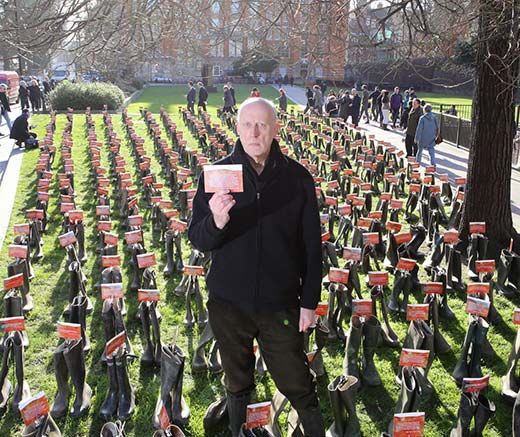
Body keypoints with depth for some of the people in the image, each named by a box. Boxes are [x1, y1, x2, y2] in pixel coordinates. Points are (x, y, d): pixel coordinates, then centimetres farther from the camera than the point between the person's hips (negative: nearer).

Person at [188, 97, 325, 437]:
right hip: (229, 302, 1)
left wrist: (310, 301, -1)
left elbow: (312, 246, 0)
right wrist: (216, 222, -29)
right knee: (237, 383, 20)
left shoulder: (297, 177, -5)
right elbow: (197, 240, -7)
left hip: (280, 305, -1)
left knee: (297, 384, 10)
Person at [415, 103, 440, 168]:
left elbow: (419, 129, -15)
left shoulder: (422, 118, -16)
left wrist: (417, 138, -8)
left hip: (423, 138, -2)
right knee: (431, 151, 4)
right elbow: (437, 128, 5)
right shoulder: (434, 117, -3)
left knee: (420, 150, 18)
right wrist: (435, 135, 18)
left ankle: (418, 162, 31)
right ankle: (433, 164, -9)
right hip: (431, 138, 3)